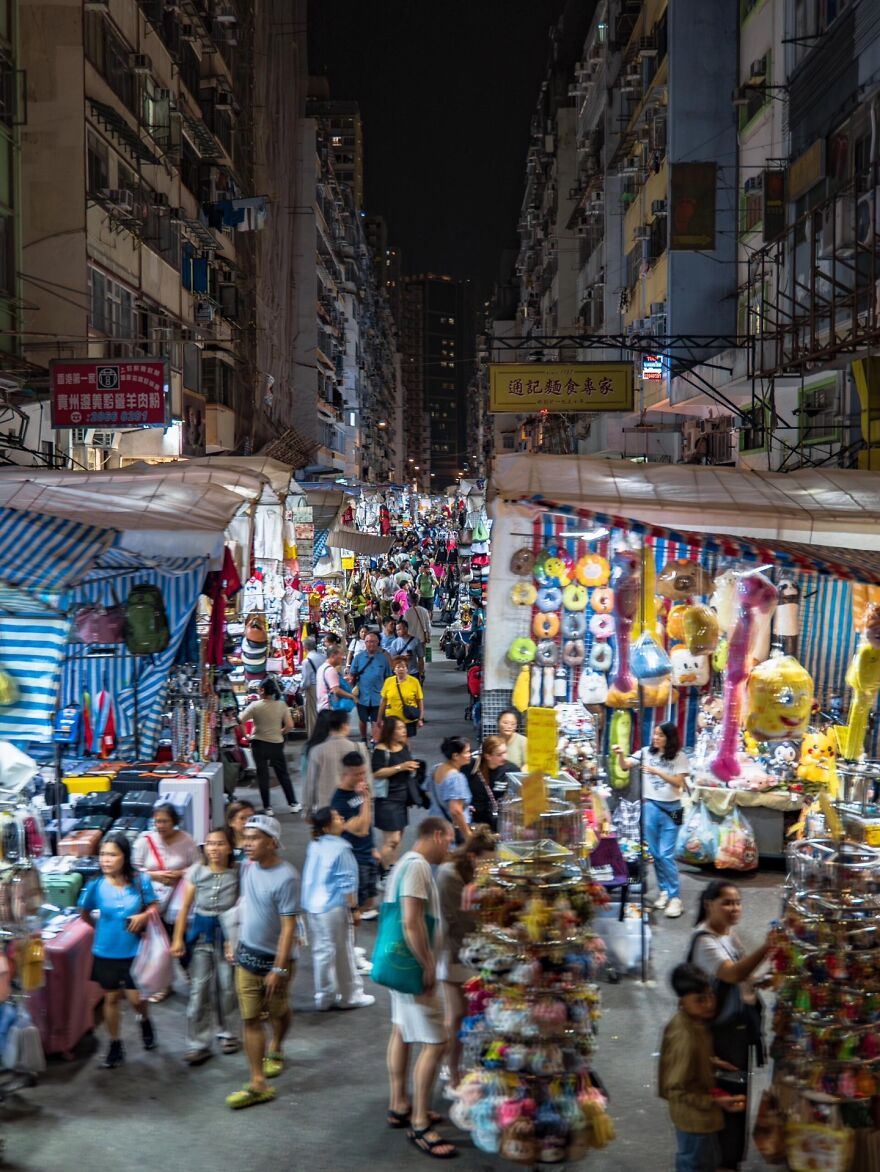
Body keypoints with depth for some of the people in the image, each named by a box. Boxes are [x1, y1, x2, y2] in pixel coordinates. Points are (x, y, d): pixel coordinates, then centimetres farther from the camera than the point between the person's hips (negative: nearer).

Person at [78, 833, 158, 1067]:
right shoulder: (96, 885, -11)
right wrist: (103, 928, 4)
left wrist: (144, 916, -20)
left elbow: (154, 907, -1)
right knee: (111, 997, 12)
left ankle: (145, 1021, 36)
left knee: (135, 998, 1)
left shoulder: (140, 881, -12)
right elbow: (84, 913, 6)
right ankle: (115, 1046, 28)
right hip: (106, 952, 1)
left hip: (133, 951, -1)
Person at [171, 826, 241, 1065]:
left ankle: (225, 1032, 31)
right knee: (199, 988, 0)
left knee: (227, 985, 9)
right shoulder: (197, 871, -3)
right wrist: (178, 938, 1)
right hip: (201, 931, 1)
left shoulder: (238, 873, -8)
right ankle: (198, 1044, 5)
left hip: (226, 931, -1)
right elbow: (185, 906, 3)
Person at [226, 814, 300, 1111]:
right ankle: (258, 1084, 4)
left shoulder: (286, 878, -23)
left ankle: (275, 1051, 46)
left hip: (276, 958, -5)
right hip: (247, 956, 5)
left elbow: (288, 927, -22)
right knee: (250, 1019, 1)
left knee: (277, 1012, 18)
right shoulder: (248, 868, -2)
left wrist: (278, 969, -22)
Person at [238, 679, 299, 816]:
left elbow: (240, 721, -15)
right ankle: (293, 804, 18)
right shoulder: (281, 705, -6)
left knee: (263, 775, 9)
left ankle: (267, 807, 12)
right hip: (277, 743, 2)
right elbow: (290, 726, -6)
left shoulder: (255, 706, -12)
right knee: (283, 775, 14)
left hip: (259, 744, -2)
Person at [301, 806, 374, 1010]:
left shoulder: (314, 846, 5)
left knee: (320, 952, 14)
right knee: (344, 953, 6)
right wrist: (354, 908, -9)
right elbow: (347, 883, -17)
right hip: (334, 907, -7)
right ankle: (350, 996, 17)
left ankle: (324, 997, 22)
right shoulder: (341, 849, -17)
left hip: (312, 905, 7)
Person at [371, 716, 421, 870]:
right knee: (392, 839, -10)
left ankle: (392, 868, 25)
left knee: (397, 837, 14)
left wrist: (412, 769, 4)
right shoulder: (381, 749, -14)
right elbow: (376, 773, -20)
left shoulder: (404, 747, 10)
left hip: (402, 798, 8)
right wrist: (400, 767, -23)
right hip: (387, 800, -8)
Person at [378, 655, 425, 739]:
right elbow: (383, 701, 5)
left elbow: (420, 701, -1)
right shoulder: (388, 681, -3)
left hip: (409, 720, -1)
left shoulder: (414, 681, -7)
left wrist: (420, 719, -4)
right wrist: (380, 718, 8)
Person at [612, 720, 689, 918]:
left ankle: (675, 897, -1)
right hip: (650, 807, 3)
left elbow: (678, 782, -10)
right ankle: (664, 891, 24)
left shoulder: (679, 757, -3)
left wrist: (657, 772, -19)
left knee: (666, 855, -7)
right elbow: (625, 767, -4)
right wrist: (620, 754, -23)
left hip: (671, 809, -3)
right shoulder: (646, 752, 2)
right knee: (655, 853, 11)